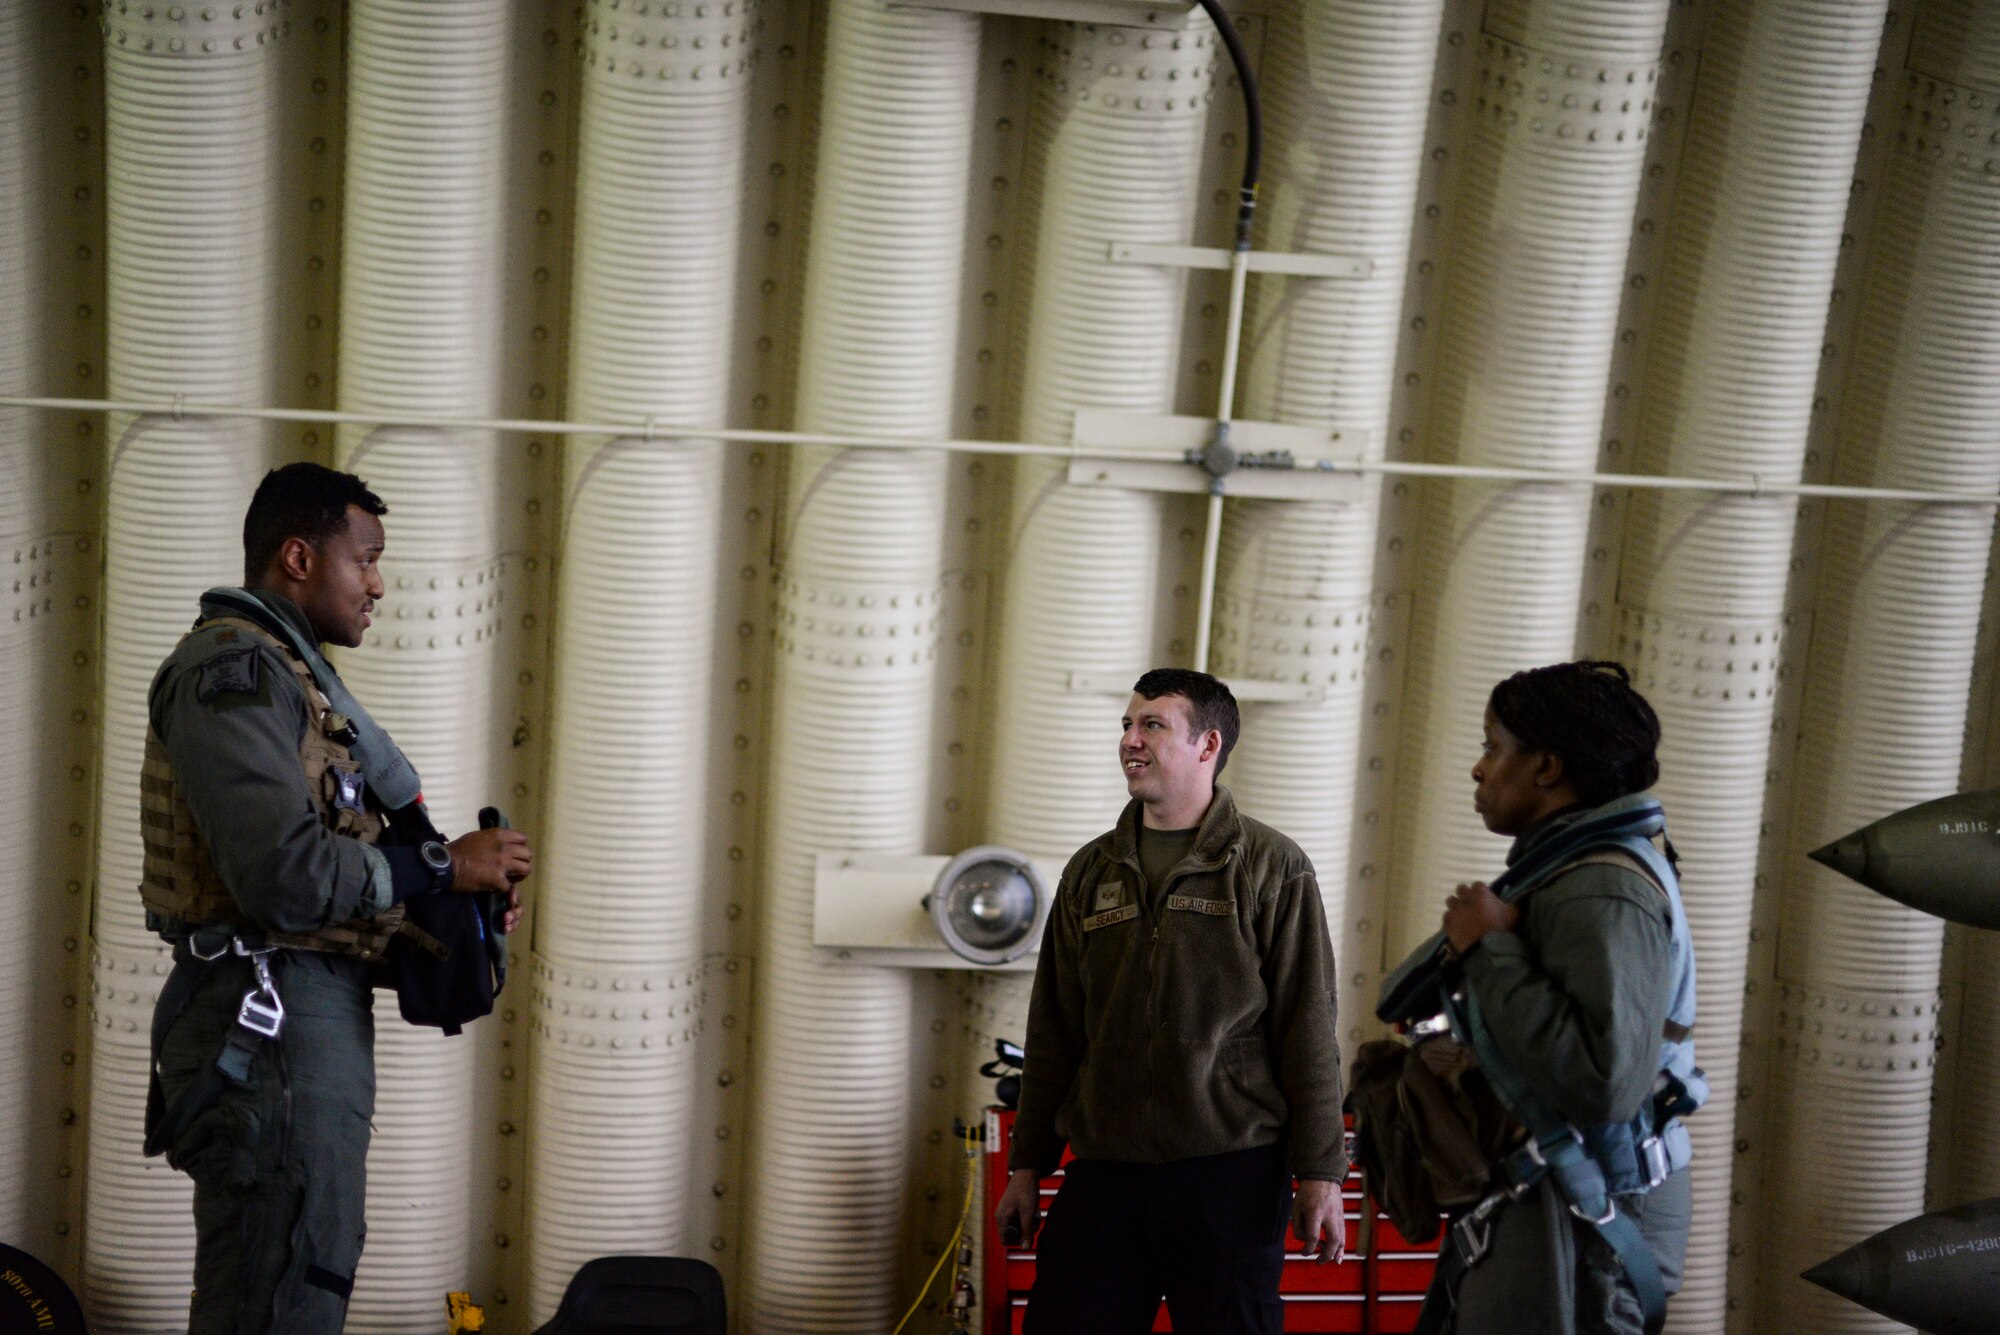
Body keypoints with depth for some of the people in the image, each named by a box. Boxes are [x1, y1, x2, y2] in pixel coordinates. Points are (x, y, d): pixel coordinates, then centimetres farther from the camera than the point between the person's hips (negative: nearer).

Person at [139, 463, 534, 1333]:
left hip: (312, 1013, 10)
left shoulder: (288, 672, 20)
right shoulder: (234, 669, -11)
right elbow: (287, 876, -23)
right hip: (267, 1024, -10)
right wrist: (441, 867, -12)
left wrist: (459, 902, 6)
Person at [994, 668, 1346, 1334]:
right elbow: (1054, 1034, 15)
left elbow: (1309, 1033, -4)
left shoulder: (1270, 866, -1)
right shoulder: (1091, 872, 12)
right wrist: (1027, 1166, 13)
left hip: (1233, 1177, -4)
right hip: (1103, 1174, 4)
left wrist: (1320, 1176, -8)